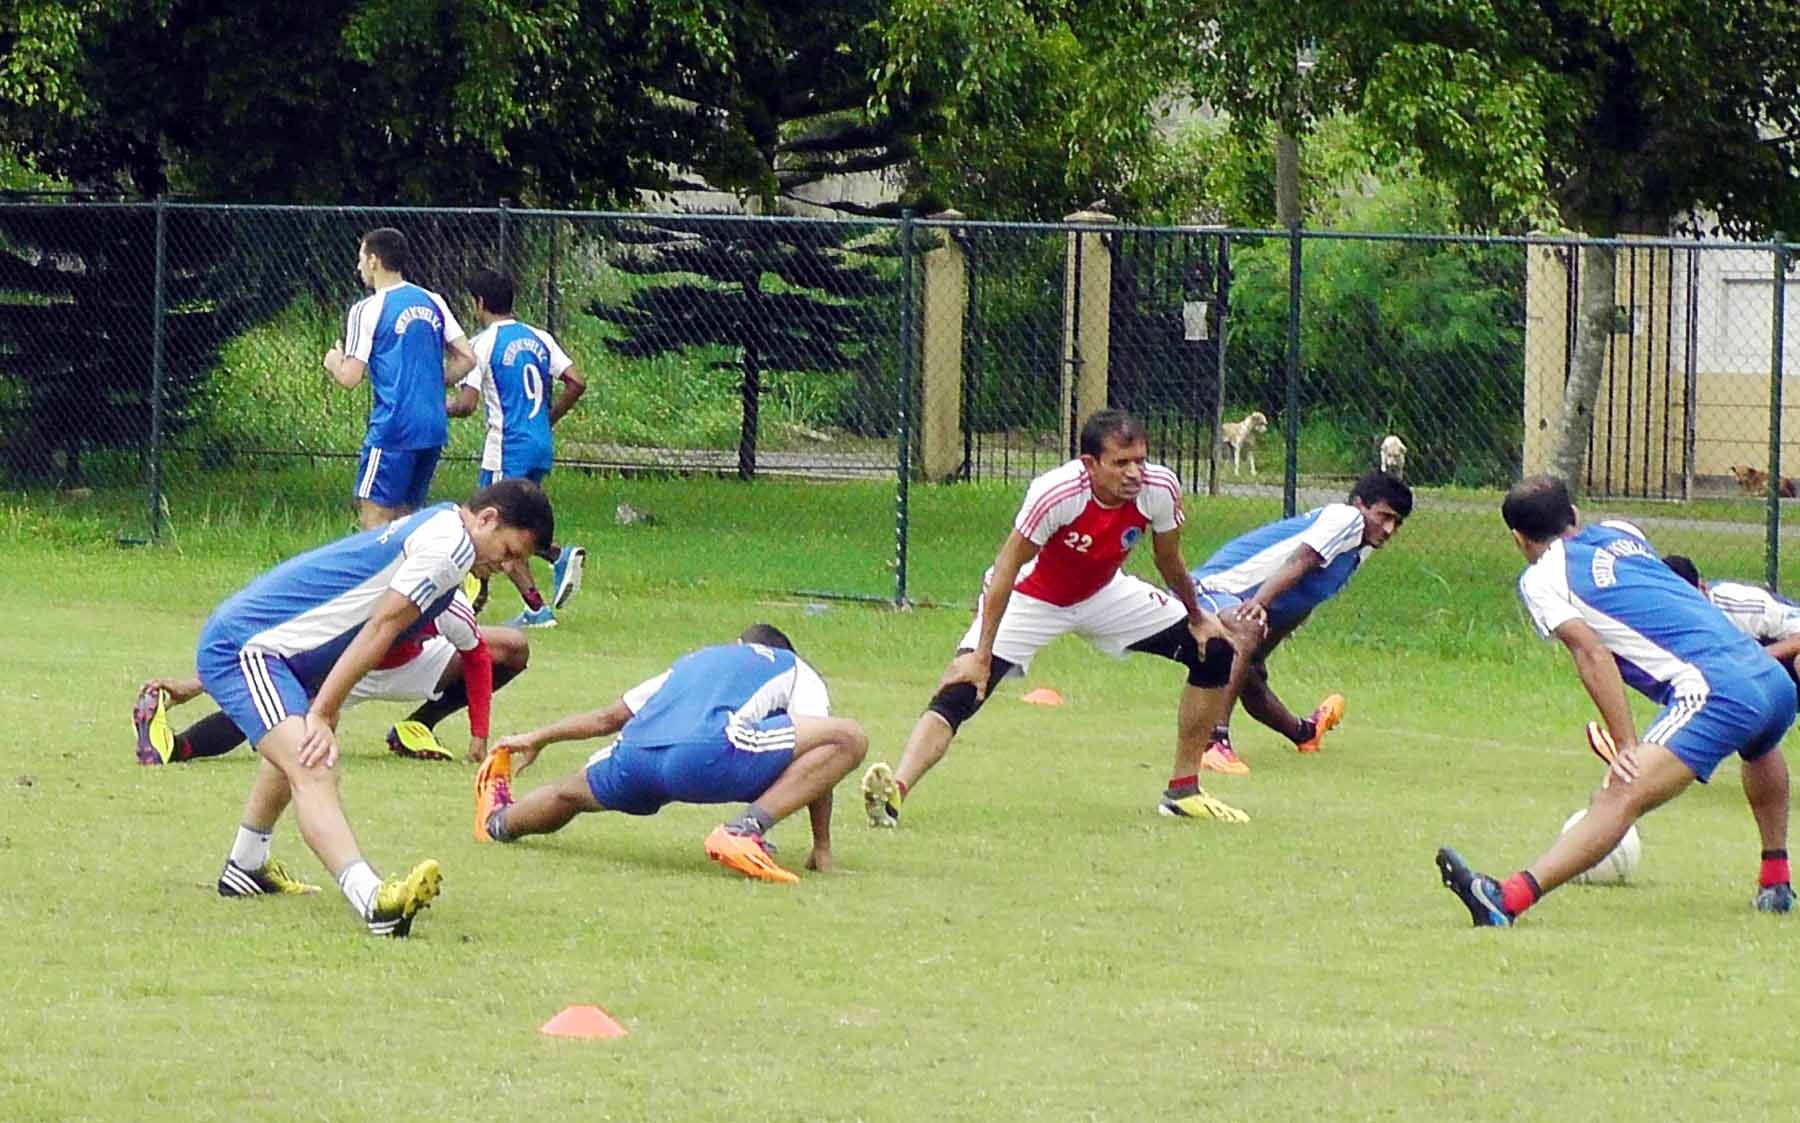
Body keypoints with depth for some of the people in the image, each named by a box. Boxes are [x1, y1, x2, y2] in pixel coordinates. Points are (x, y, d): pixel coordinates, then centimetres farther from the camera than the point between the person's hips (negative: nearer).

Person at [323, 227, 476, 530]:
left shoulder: (367, 310, -8)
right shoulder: (433, 303, 11)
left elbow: (350, 378, -10)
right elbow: (466, 359, 10)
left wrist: (334, 363, 11)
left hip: (393, 428, -7)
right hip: (434, 430, 7)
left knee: (373, 514, -4)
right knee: (407, 515, 13)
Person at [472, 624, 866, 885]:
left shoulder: (693, 662, 39)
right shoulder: (796, 671, 26)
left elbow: (609, 718, 46)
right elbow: (814, 766, 13)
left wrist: (536, 739, 60)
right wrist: (822, 849, 17)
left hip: (633, 756, 6)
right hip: (706, 754, -6)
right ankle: (746, 829, -20)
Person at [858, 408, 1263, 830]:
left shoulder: (1159, 488, -23)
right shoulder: (1056, 494, -36)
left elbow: (1170, 562, -2)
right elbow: (1008, 566, -27)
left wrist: (1198, 618, 13)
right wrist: (981, 654, -27)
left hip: (1103, 594, 5)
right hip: (1031, 597, -5)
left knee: (1216, 650, 1)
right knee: (961, 693, -25)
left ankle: (1184, 790, 13)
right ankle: (894, 791, -35)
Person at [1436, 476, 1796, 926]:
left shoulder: (1541, 579, 4)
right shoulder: (1623, 535, 24)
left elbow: (1592, 654, -9)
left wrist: (1627, 747, -12)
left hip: (1715, 691, -7)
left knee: (1621, 798, -23)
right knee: (1759, 748, 42)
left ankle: (1512, 897, -40)